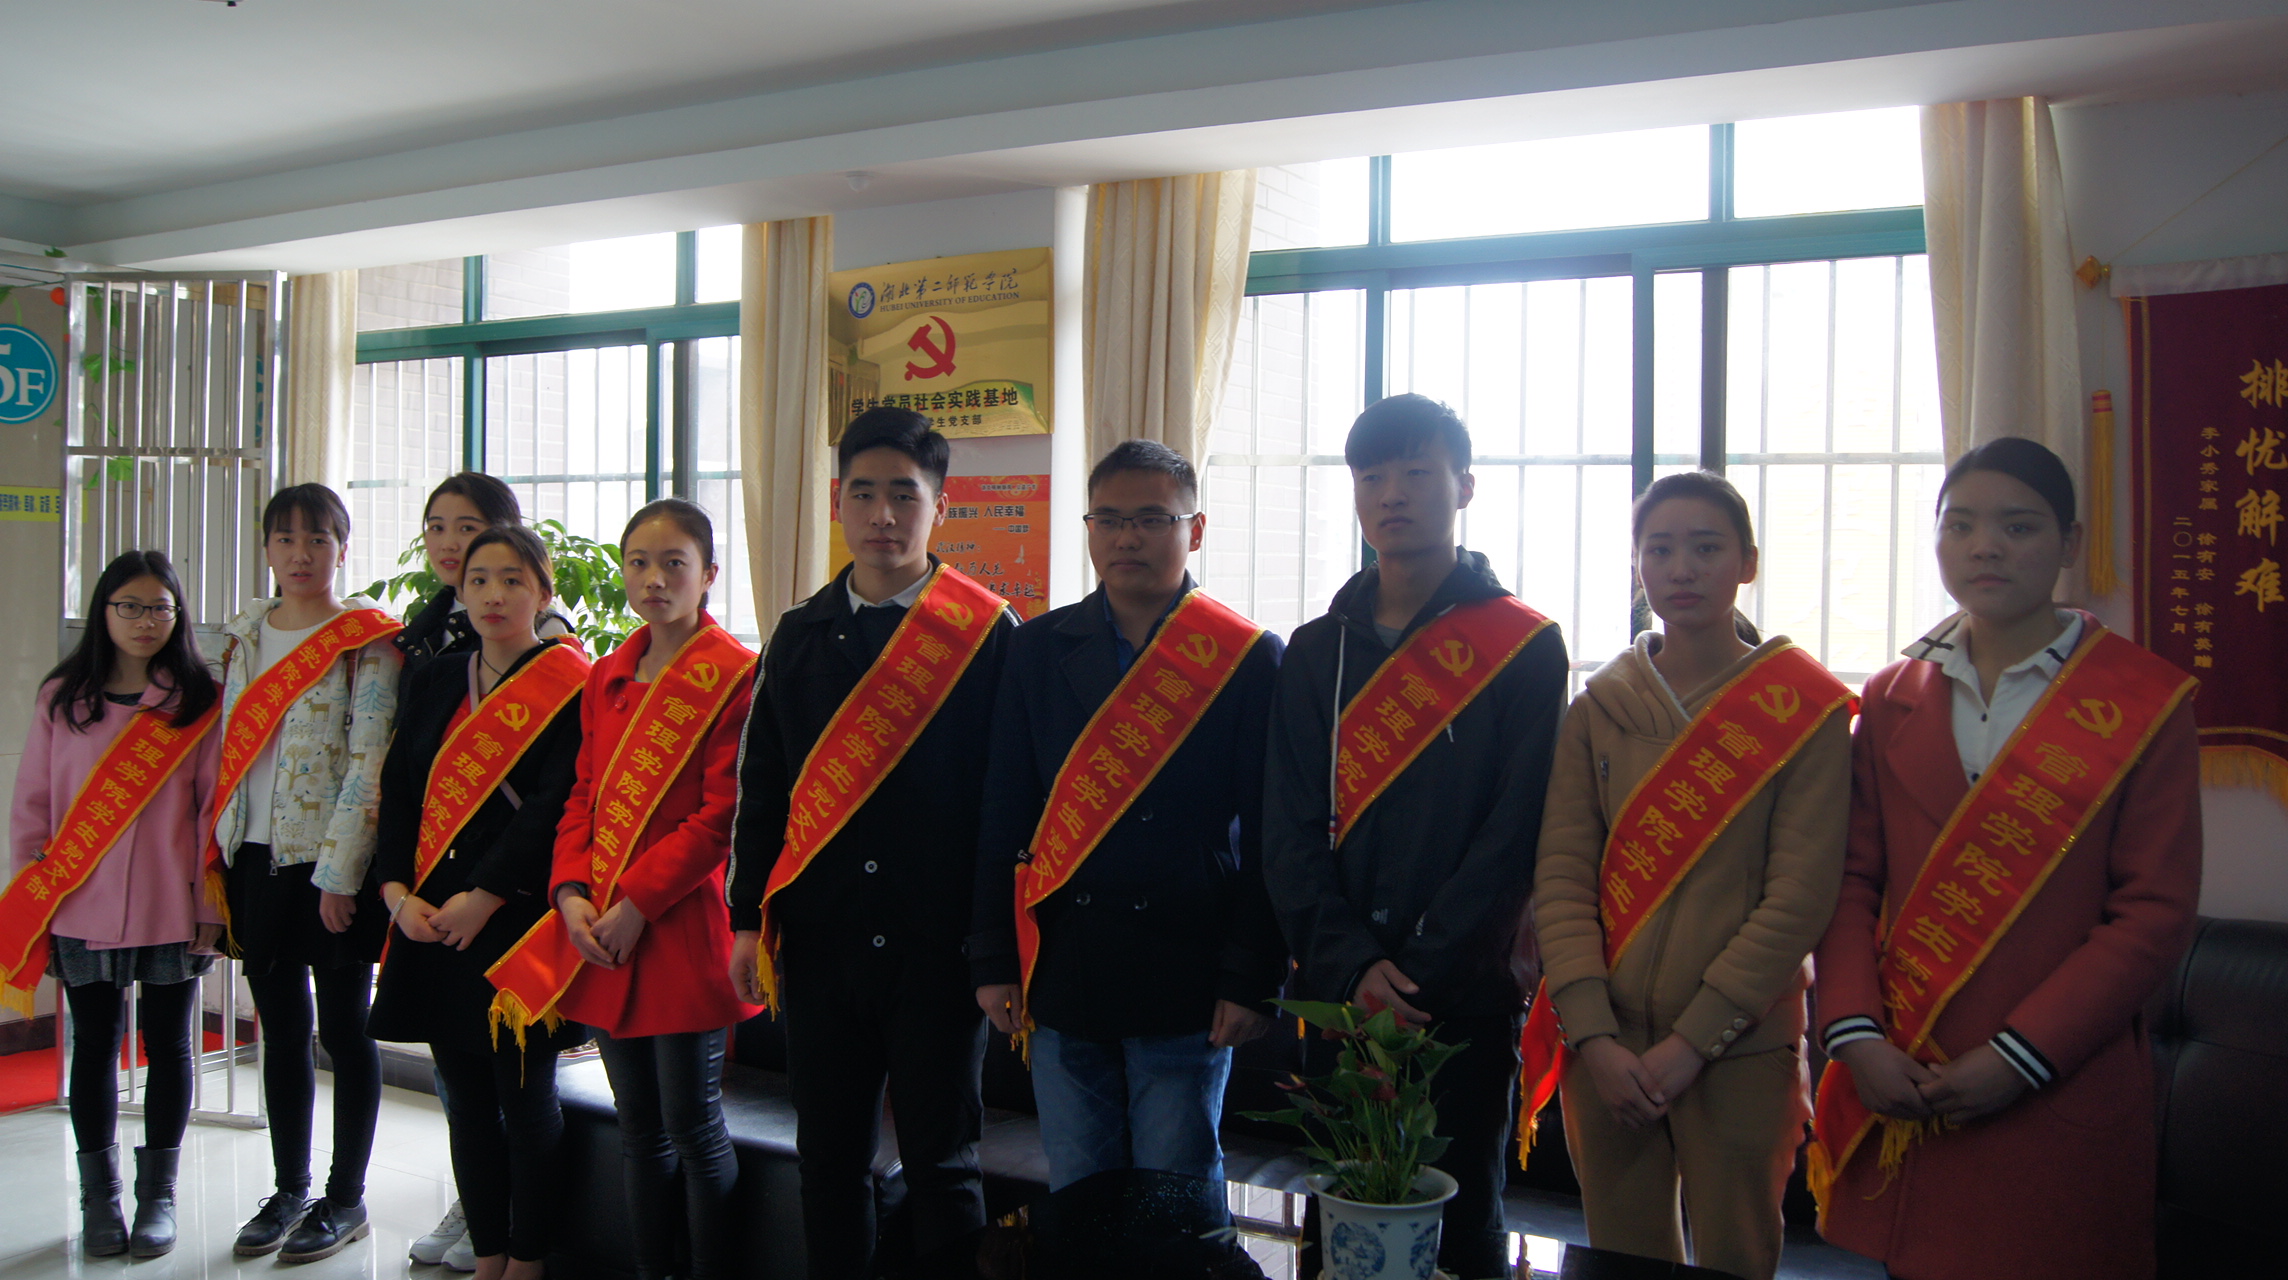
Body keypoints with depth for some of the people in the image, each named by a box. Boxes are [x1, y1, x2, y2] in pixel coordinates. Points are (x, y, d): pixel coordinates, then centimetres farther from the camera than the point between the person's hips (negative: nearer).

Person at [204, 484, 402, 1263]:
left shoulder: (367, 643, -8)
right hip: (256, 860, 6)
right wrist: (214, 861, 9)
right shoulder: (244, 638, 12)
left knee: (343, 1027, 4)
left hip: (331, 866, -6)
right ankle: (289, 1189, 26)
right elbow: (228, 752, 14)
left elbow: (370, 766, -14)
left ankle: (345, 1198, 15)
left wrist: (340, 874, -17)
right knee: (280, 1029, 13)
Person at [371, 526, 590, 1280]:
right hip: (432, 922, 6)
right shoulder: (434, 685, 14)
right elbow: (398, 790, 9)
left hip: (518, 918, -6)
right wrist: (397, 890, -5)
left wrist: (484, 896, -17)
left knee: (525, 1098, 2)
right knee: (466, 1099, 11)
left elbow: (555, 808, -13)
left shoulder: (568, 687, -5)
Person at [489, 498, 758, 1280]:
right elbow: (584, 795, 14)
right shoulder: (607, 677, 14)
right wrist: (572, 892, -2)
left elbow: (722, 813, -13)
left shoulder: (732, 675, -8)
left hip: (681, 927, -7)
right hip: (600, 935, 7)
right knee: (638, 1127, 15)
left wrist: (637, 903, -16)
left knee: (693, 1127, 1)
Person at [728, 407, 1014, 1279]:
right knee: (829, 1159, 12)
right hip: (819, 940, 4)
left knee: (940, 1166, 6)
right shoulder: (801, 635, 10)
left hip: (938, 944, -4)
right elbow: (761, 789, 12)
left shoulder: (988, 635, -3)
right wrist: (749, 918, 5)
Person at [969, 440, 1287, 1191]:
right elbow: (1004, 817, 7)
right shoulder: (1038, 650, 7)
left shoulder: (1248, 660, -2)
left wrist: (1252, 981, -9)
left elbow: (1268, 841, -4)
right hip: (1063, 980, 3)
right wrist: (993, 960, 2)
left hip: (1187, 986, -3)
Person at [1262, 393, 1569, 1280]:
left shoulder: (1523, 647, -2)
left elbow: (1515, 832, -9)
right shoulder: (1314, 651, 9)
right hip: (1334, 996, 4)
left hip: (1463, 999, -3)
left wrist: (1418, 971, -14)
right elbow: (1288, 828, 3)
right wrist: (1349, 965, -10)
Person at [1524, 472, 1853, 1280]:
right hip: (1606, 1051, 3)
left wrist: (1693, 1039, -14)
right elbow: (1562, 874, -1)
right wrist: (1593, 1035, -12)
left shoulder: (1804, 710, -3)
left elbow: (1800, 896, -9)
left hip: (1739, 1050, -2)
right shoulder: (1598, 708, 6)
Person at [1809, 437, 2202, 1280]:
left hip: (2060, 1101, -3)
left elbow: (2156, 912, -7)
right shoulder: (1892, 698, 8)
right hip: (1899, 1094, 3)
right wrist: (1855, 1034, -9)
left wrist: (2019, 1057, -13)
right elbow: (1853, 881, 5)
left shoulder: (2144, 701, -2)